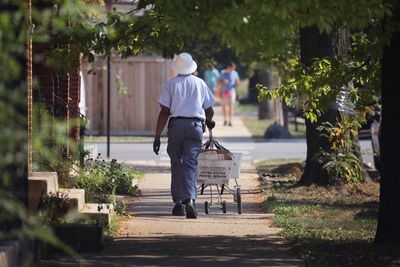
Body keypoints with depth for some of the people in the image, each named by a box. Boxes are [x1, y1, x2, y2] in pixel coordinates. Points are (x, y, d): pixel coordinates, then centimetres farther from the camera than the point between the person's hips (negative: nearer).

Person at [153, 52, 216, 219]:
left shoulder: (171, 84, 6)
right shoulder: (200, 83, 11)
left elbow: (164, 112, -1)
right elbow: (209, 110, 15)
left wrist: (157, 136, 1)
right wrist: (209, 122, 38)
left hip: (176, 125, 0)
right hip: (195, 125, 1)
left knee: (176, 164, 9)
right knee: (191, 163, -4)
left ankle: (178, 203, 9)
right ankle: (190, 199, -23)